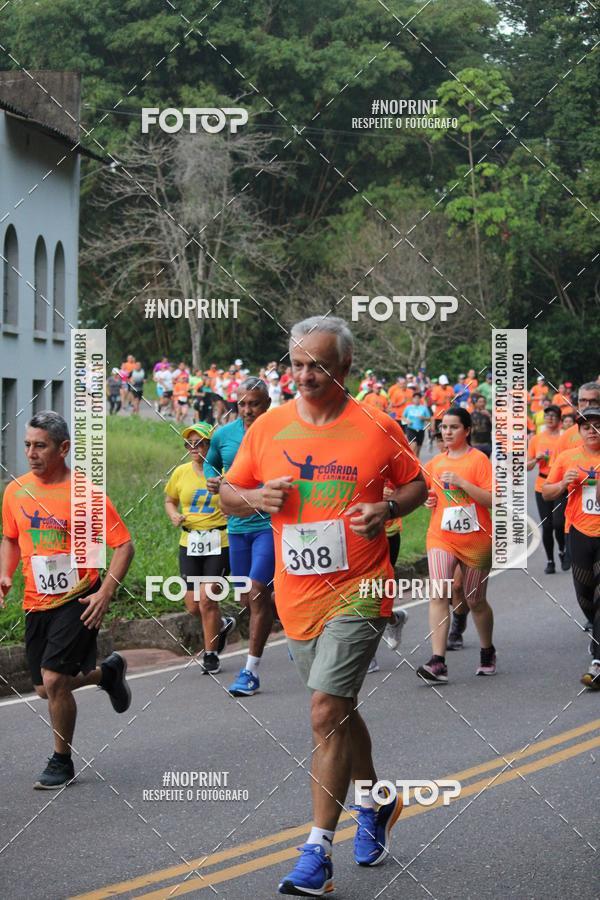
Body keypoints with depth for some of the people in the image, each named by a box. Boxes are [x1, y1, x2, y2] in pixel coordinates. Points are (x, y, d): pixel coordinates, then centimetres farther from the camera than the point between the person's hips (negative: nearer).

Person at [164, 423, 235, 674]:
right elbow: (169, 500, 21)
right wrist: (174, 516, 0)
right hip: (189, 543, 4)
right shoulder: (181, 472, 6)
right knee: (193, 606, 5)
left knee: (206, 598, -10)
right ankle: (222, 623, 38)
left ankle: (211, 654, 6)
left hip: (219, 542, -4)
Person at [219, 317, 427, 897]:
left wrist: (387, 508, -13)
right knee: (338, 711, 18)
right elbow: (228, 493, 10)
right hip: (297, 598, 5)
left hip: (357, 593, -4)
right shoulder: (267, 428, 2)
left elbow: (416, 485, 7)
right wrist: (255, 497, -12)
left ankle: (318, 850, -10)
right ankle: (375, 802, 42)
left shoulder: (377, 428, -5)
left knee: (326, 710, -14)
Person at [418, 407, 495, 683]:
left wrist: (461, 482, -23)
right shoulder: (435, 463, 8)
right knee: (438, 595, -16)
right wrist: (428, 500, 4)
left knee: (475, 601, 11)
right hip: (441, 537, 3)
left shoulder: (478, 459, -7)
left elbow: (492, 499, -15)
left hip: (476, 539, -3)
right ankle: (438, 662, -23)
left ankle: (488, 652, 36)